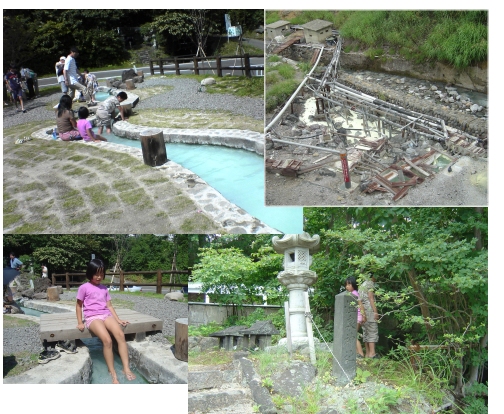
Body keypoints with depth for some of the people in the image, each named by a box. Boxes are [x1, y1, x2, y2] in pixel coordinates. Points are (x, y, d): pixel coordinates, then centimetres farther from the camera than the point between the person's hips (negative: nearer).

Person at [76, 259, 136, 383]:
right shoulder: (84, 288, 2)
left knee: (120, 335, -25)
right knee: (107, 340, -30)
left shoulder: (104, 288, 17)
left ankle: (126, 368, -25)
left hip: (106, 315, 5)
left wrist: (118, 319, 9)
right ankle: (112, 373, -21)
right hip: (92, 317, -5)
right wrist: (80, 323, 2)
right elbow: (79, 305, 8)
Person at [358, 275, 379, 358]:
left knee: (366, 332, 7)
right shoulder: (370, 283, -3)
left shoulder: (362, 285, 21)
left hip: (362, 310, 8)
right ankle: (372, 353, -16)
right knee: (373, 332, -9)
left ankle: (367, 353, 7)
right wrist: (375, 312, -13)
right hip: (369, 310, -8)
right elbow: (370, 298, -11)